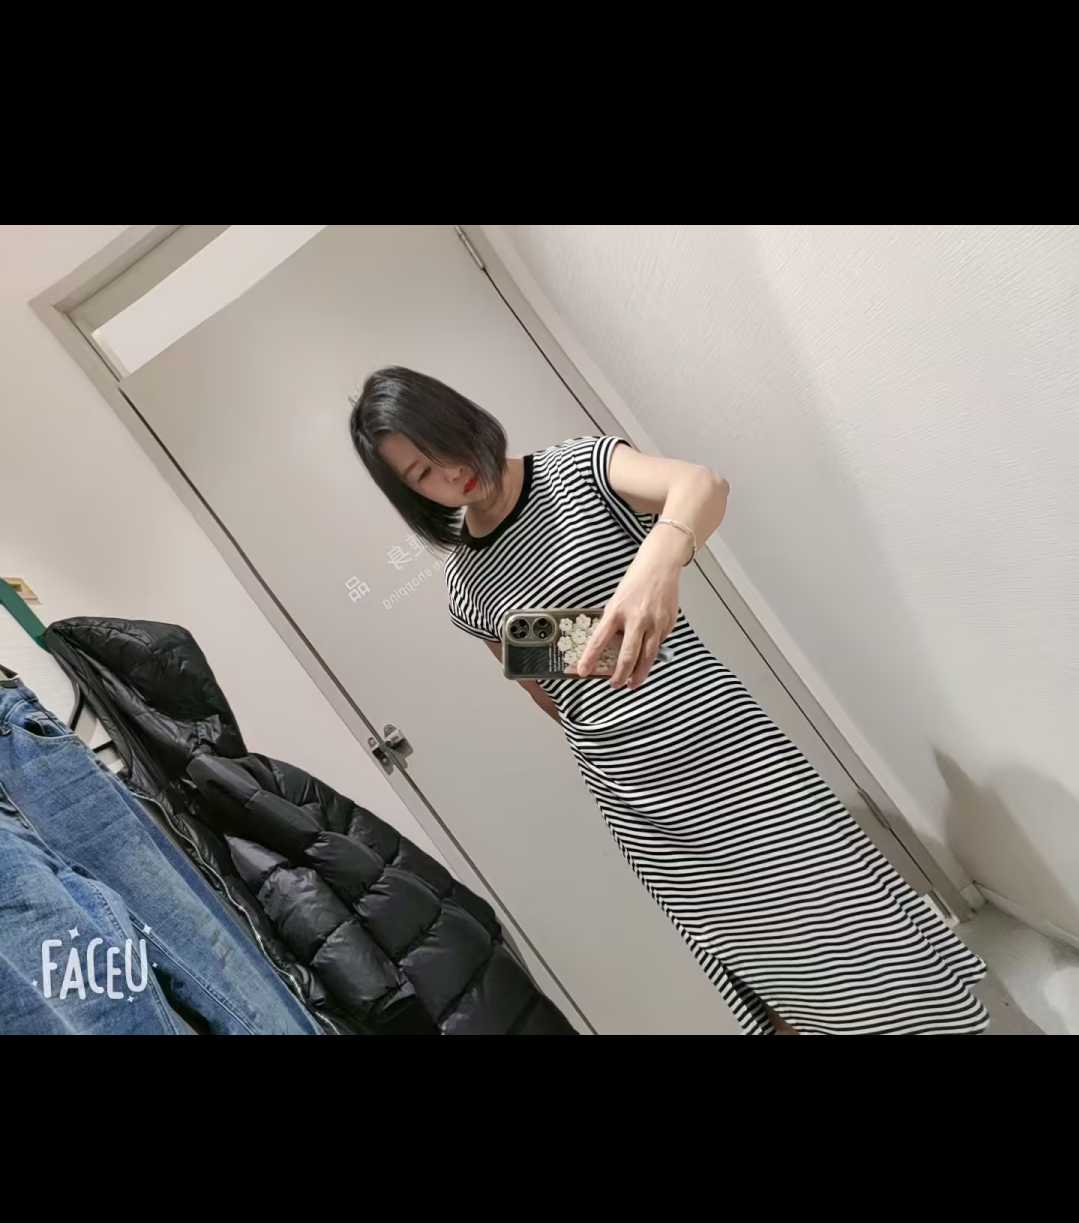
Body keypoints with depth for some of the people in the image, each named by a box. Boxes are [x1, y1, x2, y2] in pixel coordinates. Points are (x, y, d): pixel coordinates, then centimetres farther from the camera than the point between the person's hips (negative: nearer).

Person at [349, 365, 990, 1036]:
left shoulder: (577, 466, -3)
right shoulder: (464, 583, 5)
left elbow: (706, 483, -23)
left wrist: (660, 559, -43)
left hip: (715, 734, -1)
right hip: (632, 794, 2)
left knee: (861, 923, 7)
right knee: (779, 981, 9)